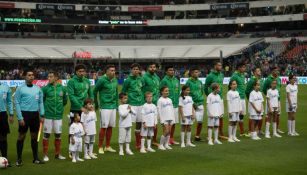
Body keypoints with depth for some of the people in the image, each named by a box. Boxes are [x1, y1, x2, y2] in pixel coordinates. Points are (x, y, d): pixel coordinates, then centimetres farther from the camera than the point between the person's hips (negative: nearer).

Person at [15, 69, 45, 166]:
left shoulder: (38, 88, 9)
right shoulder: (20, 89, -3)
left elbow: (41, 102, 12)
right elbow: (17, 103, -6)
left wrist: (42, 115, 4)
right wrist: (20, 117, -12)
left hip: (35, 114, 4)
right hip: (24, 114, -4)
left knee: (34, 136, 11)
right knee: (21, 136, 1)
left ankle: (36, 158, 18)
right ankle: (19, 159, 10)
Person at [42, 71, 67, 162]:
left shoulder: (62, 88, 2)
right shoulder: (45, 88, -5)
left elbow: (65, 101, 15)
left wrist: (60, 107, 10)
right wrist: (45, 108, 2)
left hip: (58, 115, 3)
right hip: (48, 115, -3)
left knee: (58, 135, 10)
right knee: (46, 135, 2)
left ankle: (58, 154, 22)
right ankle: (45, 155, 10)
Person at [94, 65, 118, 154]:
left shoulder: (115, 80, 8)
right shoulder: (102, 80, -11)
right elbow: (95, 91, -3)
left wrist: (116, 103, 16)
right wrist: (96, 104, 2)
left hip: (113, 106, 6)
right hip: (105, 107, -6)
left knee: (110, 127, 10)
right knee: (103, 127, -5)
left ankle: (107, 146, 19)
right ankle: (100, 147, 4)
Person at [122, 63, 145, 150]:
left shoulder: (141, 79, 9)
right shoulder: (128, 80, -5)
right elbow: (123, 92, 0)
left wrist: (142, 99, 15)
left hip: (141, 104, 6)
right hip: (132, 104, -6)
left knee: (139, 123, 11)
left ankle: (138, 144, 21)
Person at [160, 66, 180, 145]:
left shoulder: (176, 80, 11)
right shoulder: (164, 80, -8)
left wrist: (177, 101, 13)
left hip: (175, 104, 6)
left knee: (174, 122, 10)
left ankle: (171, 138, 20)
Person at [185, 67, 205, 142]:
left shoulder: (199, 82, 11)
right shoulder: (189, 82, -8)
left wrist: (201, 100, 4)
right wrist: (192, 103, -13)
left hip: (200, 104, 6)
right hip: (192, 104, -6)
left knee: (200, 121, 8)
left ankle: (197, 136, 23)